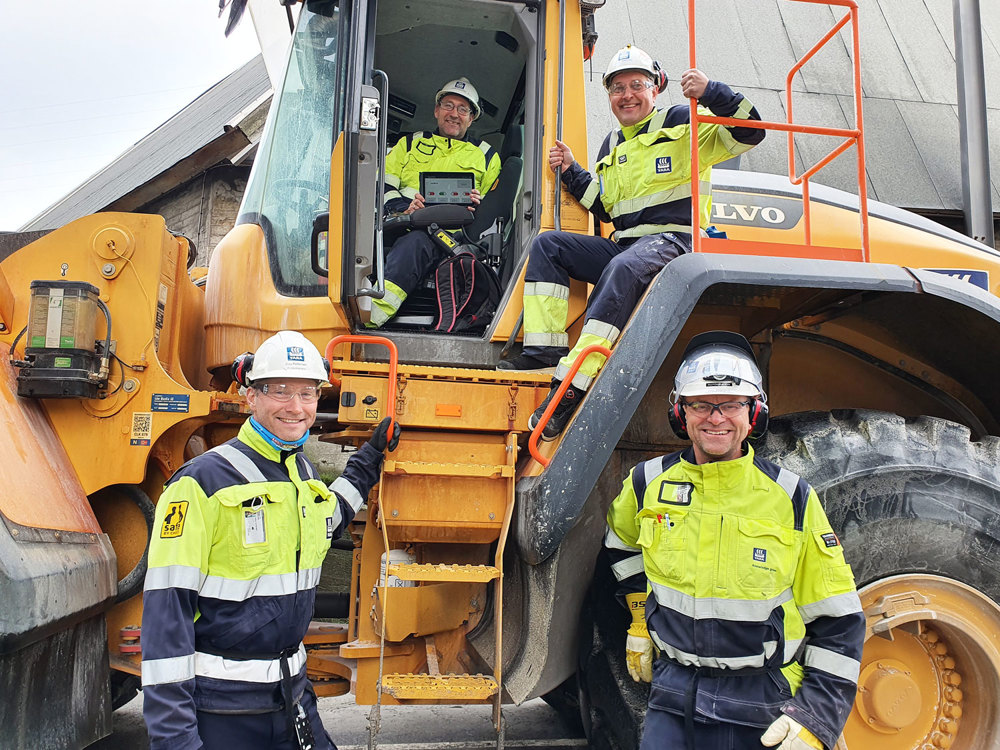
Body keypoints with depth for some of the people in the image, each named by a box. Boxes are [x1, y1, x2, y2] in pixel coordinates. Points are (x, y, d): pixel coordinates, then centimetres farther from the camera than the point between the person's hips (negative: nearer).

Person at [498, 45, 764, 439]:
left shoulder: (682, 126, 5)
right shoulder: (611, 146, 23)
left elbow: (749, 133, -5)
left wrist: (712, 93, -19)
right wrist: (571, 172, 13)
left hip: (672, 241, -7)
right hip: (623, 244, 7)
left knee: (623, 268, -39)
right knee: (547, 245, -6)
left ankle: (570, 389, -44)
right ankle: (545, 350, -20)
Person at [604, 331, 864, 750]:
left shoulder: (791, 499, -10)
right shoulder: (650, 483, -3)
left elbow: (838, 620, -6)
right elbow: (623, 541, 20)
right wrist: (639, 620, 15)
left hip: (760, 702, -2)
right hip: (673, 688, 2)